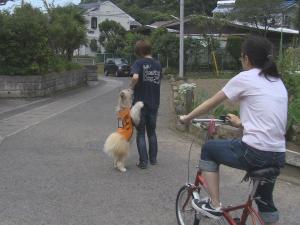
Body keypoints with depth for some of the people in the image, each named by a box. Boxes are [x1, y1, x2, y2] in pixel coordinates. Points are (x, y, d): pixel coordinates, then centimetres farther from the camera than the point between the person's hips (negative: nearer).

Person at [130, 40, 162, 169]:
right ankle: (153, 159, 24)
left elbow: (135, 77, -27)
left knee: (141, 133, 5)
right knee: (152, 132, 18)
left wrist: (131, 88, -11)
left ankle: (143, 161, 4)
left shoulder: (139, 63, -9)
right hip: (154, 103, 5)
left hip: (140, 102, -4)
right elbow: (158, 82, 11)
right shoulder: (158, 65, 7)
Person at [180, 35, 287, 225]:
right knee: (265, 201, 27)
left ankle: (214, 205, 18)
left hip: (254, 152, -7)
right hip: (278, 156, 7)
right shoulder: (278, 82, 14)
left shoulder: (245, 78, -5)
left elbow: (212, 103, 4)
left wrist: (187, 118, 19)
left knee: (209, 149, 17)